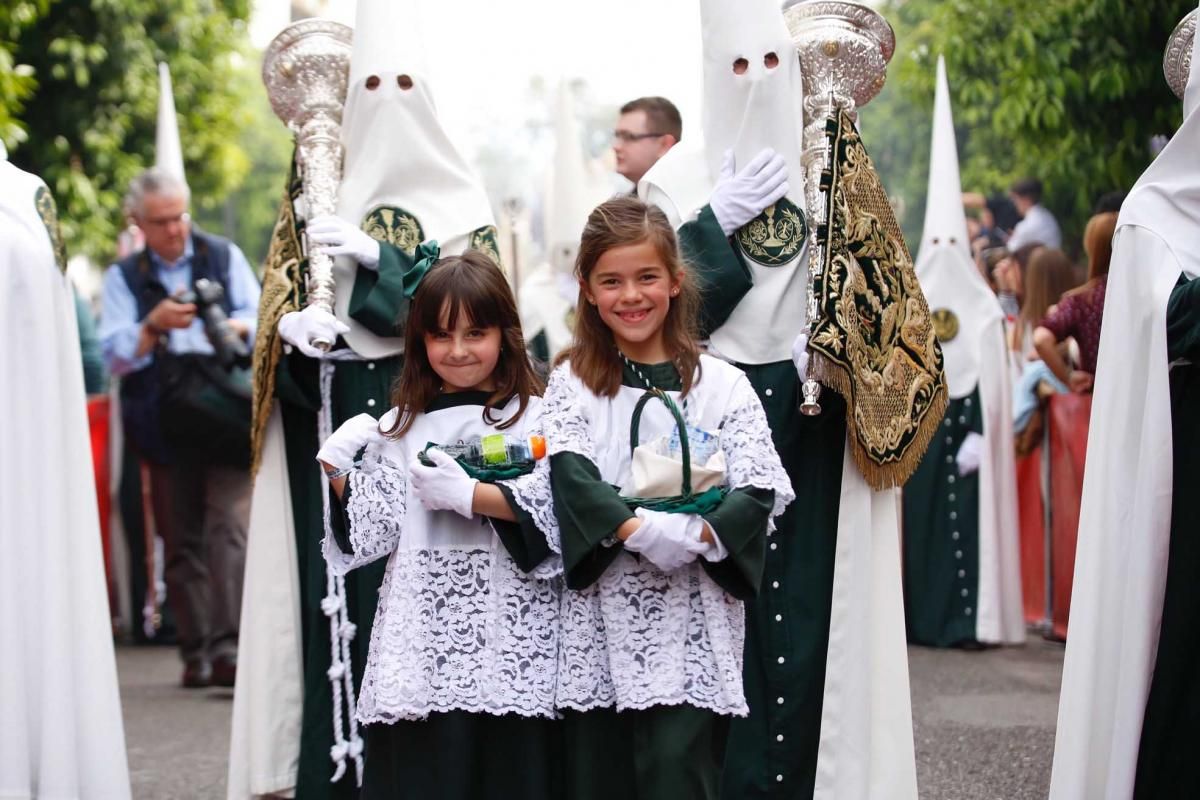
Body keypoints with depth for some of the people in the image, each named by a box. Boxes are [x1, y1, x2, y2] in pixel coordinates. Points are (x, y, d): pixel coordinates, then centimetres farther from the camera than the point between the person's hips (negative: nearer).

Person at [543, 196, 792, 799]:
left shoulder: (722, 386, 5)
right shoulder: (572, 383, 8)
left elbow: (759, 494, -4)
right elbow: (572, 480, -7)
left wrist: (695, 537, -21)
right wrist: (641, 531, -22)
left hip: (691, 629, -1)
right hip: (600, 623, 1)